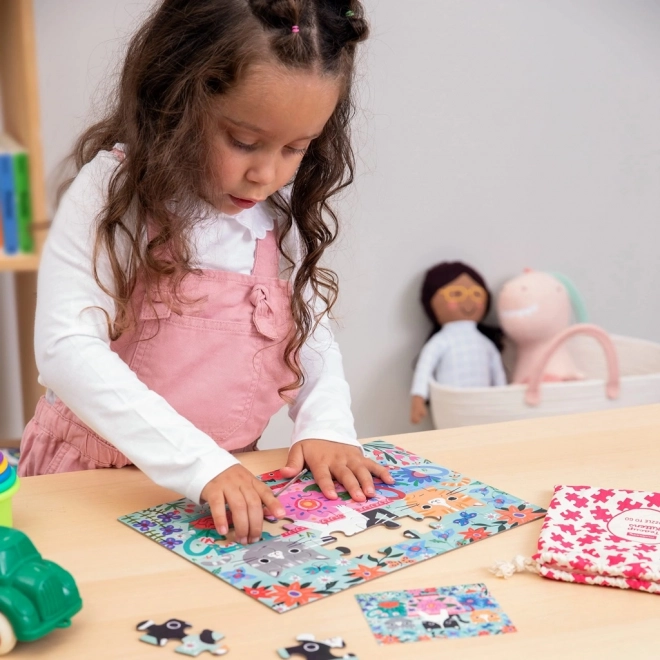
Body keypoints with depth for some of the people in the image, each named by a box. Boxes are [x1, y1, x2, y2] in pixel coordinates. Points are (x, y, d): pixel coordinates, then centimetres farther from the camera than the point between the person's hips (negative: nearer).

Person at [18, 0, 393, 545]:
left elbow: (311, 332, 12)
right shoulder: (115, 192, -14)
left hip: (233, 482, 3)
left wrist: (326, 425, -7)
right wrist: (199, 461, -28)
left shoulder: (285, 215, 1)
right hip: (97, 480, -3)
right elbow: (67, 349, -21)